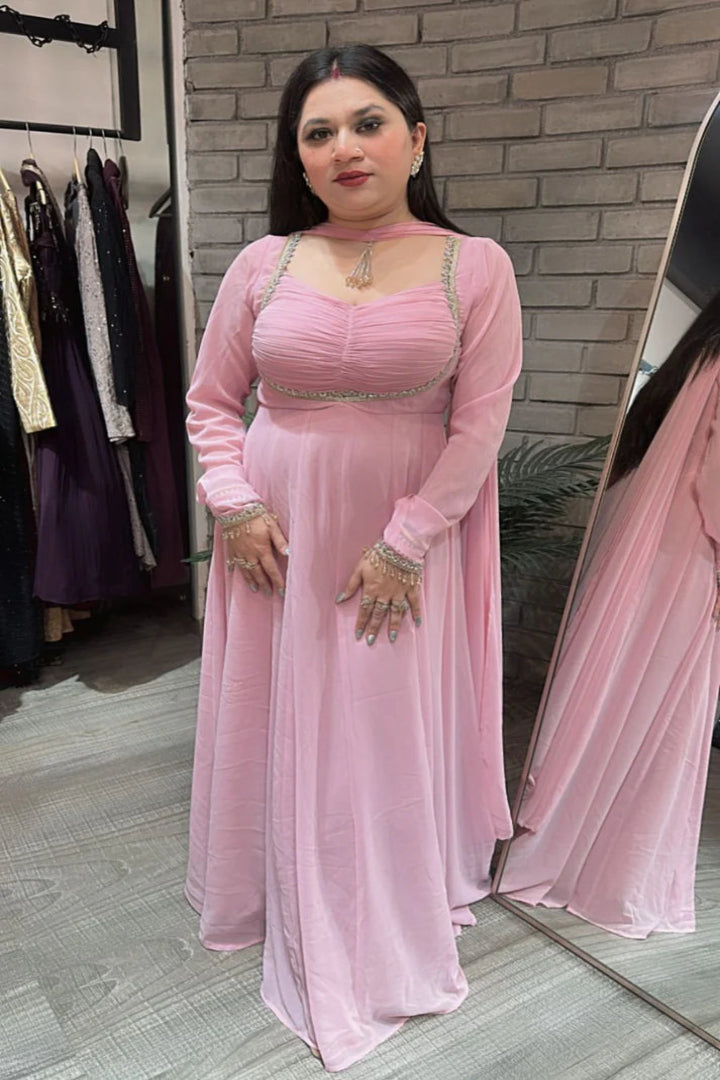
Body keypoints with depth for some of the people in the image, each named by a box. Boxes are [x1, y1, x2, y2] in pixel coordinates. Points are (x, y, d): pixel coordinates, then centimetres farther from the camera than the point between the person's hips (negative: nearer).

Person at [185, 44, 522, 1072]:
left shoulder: (474, 265, -4)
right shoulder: (264, 263, 2)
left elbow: (481, 423, -8)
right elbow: (211, 400, 8)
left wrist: (404, 541, -13)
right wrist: (234, 504, -6)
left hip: (405, 540, -2)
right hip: (278, 537, 2)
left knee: (394, 724, 9)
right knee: (277, 718, 13)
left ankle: (396, 925, 35)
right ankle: (285, 899, 41)